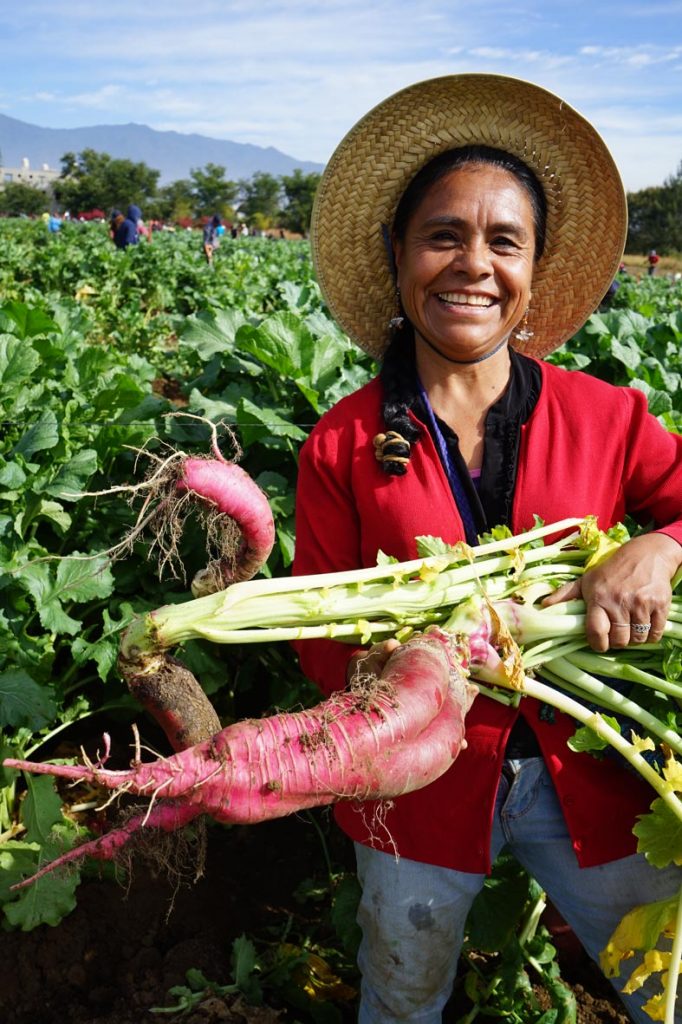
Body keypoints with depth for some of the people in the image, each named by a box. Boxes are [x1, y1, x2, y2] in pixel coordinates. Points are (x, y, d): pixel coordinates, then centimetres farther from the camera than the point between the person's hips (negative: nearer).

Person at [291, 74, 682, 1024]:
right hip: (419, 779, 0)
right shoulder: (343, 445, -8)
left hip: (589, 779, 1)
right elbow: (320, 634, -5)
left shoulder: (605, 418, -6)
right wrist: (378, 667, -27)